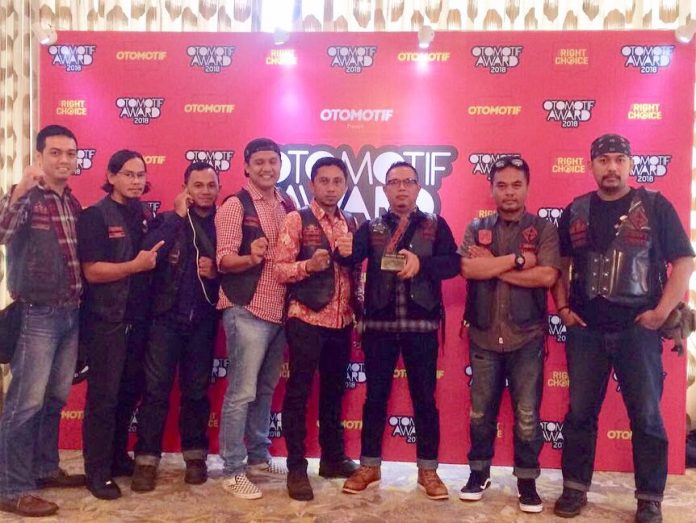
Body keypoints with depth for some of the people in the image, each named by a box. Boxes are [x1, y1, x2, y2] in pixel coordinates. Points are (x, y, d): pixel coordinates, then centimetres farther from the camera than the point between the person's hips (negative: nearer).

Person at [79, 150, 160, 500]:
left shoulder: (145, 216, 11)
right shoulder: (95, 216, -8)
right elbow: (92, 271, -17)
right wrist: (136, 265, -22)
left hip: (138, 319, 6)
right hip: (106, 320, -6)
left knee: (130, 391, 15)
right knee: (103, 396, 0)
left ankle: (118, 456, 30)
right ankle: (97, 471, 12)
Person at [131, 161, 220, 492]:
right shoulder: (168, 219, 2)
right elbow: (148, 254, -16)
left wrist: (217, 272, -13)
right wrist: (178, 215, -14)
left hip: (203, 319, 2)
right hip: (167, 316, -1)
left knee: (196, 389, 10)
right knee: (156, 387, -3)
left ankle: (195, 456, 21)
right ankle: (147, 459, 6)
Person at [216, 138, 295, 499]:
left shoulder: (288, 206, 12)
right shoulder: (235, 206, -7)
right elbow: (224, 260, -13)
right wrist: (250, 258, -31)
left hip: (280, 310, 7)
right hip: (247, 311, -6)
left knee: (265, 389, 16)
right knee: (242, 392, -2)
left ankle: (258, 459, 29)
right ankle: (232, 471, 9)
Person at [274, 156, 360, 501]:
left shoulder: (351, 223, 11)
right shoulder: (296, 220, -5)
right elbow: (280, 269, -10)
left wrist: (357, 302, 3)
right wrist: (308, 265, -26)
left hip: (342, 322, 6)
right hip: (307, 320, -5)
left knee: (334, 391, 16)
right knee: (299, 393, 2)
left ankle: (333, 458, 30)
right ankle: (296, 468, 11)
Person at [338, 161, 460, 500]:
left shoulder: (435, 225, 6)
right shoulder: (372, 227, 8)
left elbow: (453, 263, -5)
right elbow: (354, 257, -11)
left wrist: (421, 263, -22)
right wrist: (344, 252, -34)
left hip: (421, 324, -1)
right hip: (379, 323, 1)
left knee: (424, 397, 7)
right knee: (375, 395, 9)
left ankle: (428, 470, 20)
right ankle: (369, 465, 23)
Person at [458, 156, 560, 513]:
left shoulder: (543, 228, 1)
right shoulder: (476, 229, 6)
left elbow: (548, 276, -14)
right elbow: (468, 268, -12)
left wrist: (492, 265, -12)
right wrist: (518, 259, -15)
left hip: (527, 337, -2)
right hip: (483, 336, 2)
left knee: (527, 414, 5)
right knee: (481, 411, 12)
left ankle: (527, 480, 21)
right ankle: (479, 472, 28)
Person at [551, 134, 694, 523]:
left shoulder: (655, 206, -1)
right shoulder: (576, 211, 8)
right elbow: (559, 265, 16)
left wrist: (661, 312, -11)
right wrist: (563, 308, 5)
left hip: (639, 329, -2)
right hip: (585, 330, 3)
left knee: (646, 416, 4)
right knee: (580, 412, 9)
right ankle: (575, 489, 22)